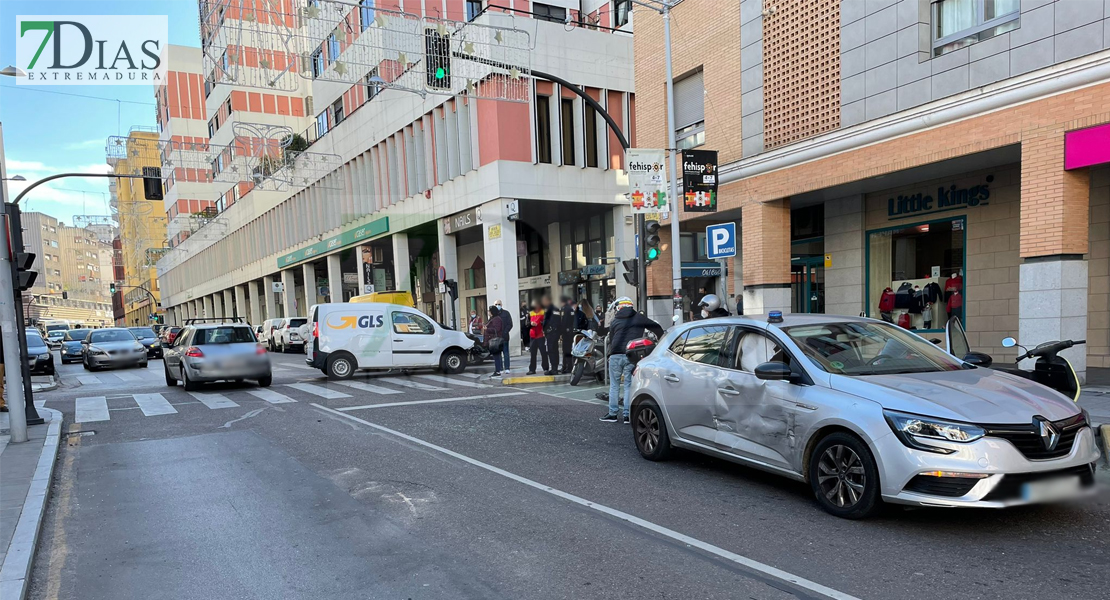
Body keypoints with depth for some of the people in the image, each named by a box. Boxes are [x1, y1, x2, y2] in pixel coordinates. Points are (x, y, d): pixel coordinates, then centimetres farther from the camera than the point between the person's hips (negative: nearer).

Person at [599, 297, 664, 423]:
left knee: (614, 385, 10)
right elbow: (657, 328, 13)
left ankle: (613, 414, 11)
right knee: (629, 385, 6)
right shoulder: (639, 318, 10)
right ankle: (627, 415, 6)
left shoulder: (615, 321, 13)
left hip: (615, 356, 0)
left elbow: (611, 340, 16)